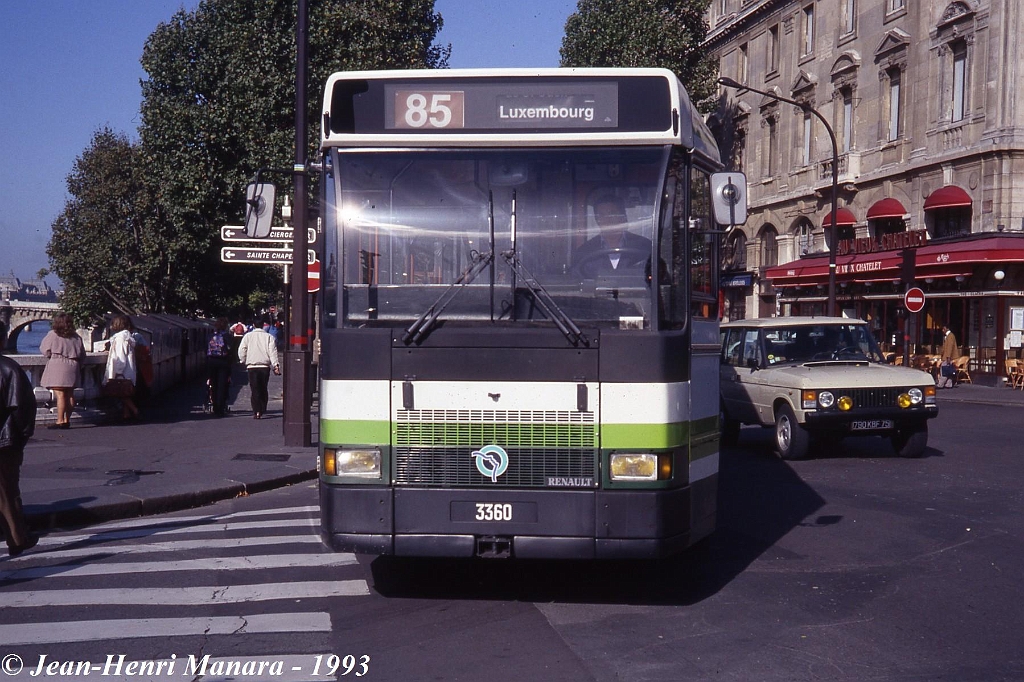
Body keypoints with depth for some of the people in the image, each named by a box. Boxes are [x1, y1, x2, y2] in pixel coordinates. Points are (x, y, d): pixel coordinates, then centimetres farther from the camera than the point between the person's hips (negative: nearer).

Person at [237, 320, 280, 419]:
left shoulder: (248, 336, 4)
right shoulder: (269, 337, 5)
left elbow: (241, 350, 0)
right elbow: (273, 352, -3)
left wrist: (243, 362, 14)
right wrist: (276, 365, -6)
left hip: (252, 366, -1)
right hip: (265, 366, 1)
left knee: (254, 390, -1)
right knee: (263, 389, 15)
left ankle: (256, 412, -11)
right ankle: (262, 411, 17)